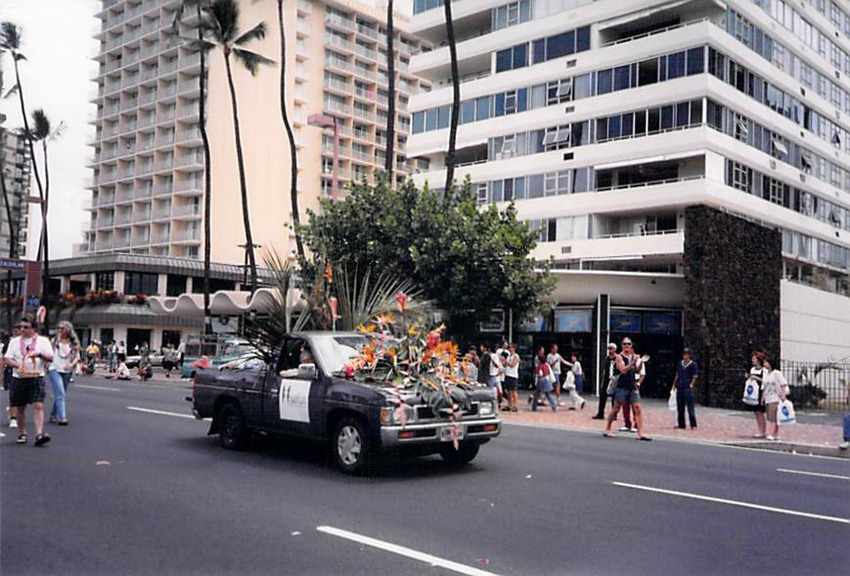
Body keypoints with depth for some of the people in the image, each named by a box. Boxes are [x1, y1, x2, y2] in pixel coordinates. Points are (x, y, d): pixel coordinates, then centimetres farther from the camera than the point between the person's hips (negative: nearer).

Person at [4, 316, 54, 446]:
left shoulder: (43, 341, 5)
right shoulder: (14, 342, 10)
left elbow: (51, 358, 1)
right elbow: (7, 359, 3)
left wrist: (40, 354, -18)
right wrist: (18, 365, -16)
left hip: (37, 378, -2)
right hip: (19, 378, 2)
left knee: (38, 406, -14)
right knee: (20, 408, 8)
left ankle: (39, 434, -19)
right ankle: (22, 434, 22)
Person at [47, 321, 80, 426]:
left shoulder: (73, 343, 7)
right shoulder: (55, 340, 5)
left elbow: (77, 356, 4)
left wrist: (72, 364, -13)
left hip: (67, 371, 3)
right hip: (55, 370, -3)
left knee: (60, 395, 10)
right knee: (60, 394, -15)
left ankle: (53, 415, 25)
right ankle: (62, 417, -20)